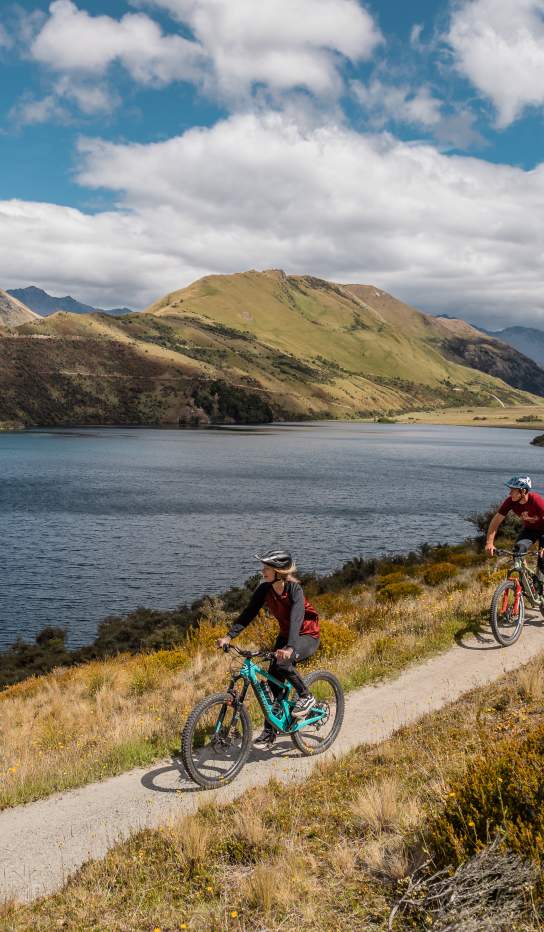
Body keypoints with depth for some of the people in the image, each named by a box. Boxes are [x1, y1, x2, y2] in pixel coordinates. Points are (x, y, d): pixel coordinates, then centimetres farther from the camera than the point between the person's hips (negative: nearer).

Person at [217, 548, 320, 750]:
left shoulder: (294, 588, -27)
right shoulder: (265, 589, -11)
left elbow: (297, 617, -40)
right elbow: (248, 613, -11)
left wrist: (290, 648, -54)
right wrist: (229, 636, -24)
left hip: (307, 636, -6)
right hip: (285, 635, 6)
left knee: (282, 662, -32)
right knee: (273, 681, 0)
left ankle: (306, 697, -8)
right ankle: (269, 732, 11)